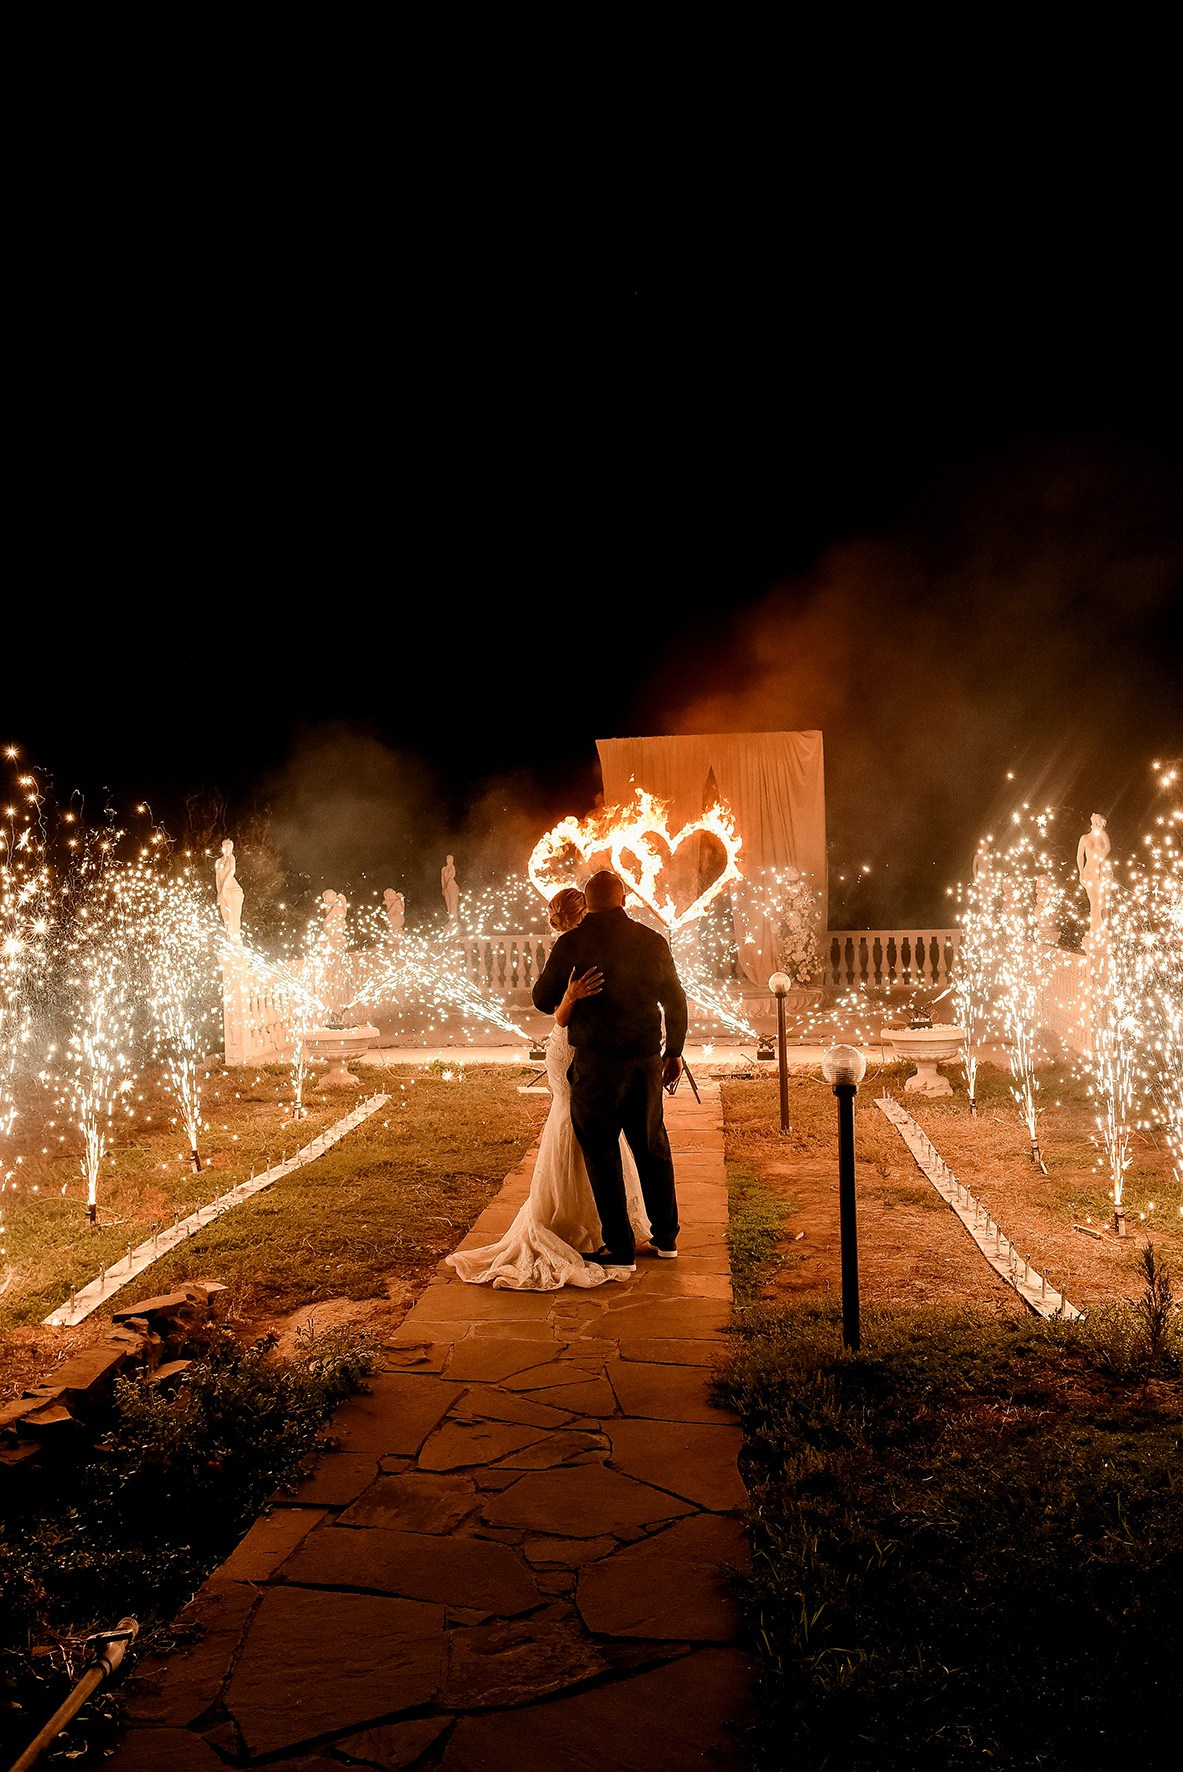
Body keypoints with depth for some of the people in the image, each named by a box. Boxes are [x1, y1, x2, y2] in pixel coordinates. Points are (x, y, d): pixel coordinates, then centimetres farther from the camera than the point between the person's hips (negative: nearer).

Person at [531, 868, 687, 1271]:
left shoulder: (571, 943, -8)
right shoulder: (652, 941, 0)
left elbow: (543, 1000, 2)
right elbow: (675, 1001, 8)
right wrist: (674, 1052, 21)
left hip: (595, 1064, -3)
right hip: (646, 1060, 3)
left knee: (601, 1153, 7)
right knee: (652, 1148, 17)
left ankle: (620, 1248, 10)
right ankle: (665, 1236, 27)